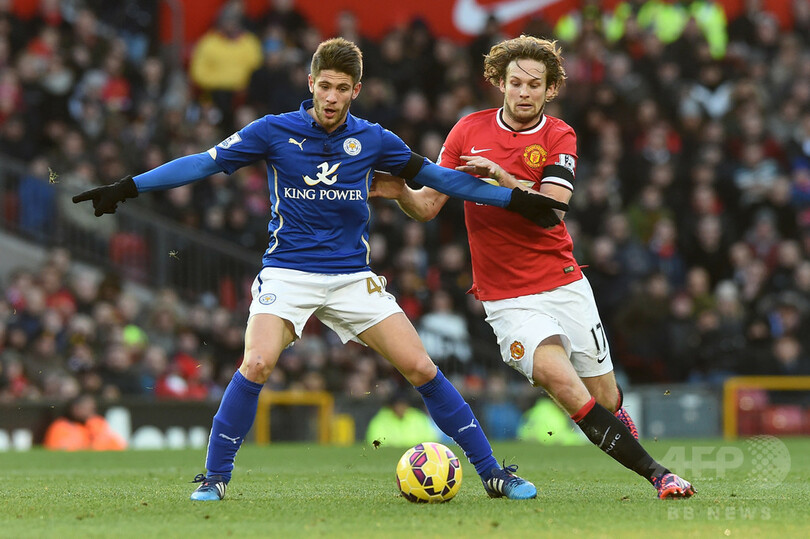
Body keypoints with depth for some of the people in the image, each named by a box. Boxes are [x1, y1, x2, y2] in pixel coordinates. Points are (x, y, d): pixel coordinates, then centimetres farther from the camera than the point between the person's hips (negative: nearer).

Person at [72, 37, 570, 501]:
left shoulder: (372, 140, 2)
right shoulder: (275, 131, -4)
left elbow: (435, 176, 12)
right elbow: (205, 163, -1)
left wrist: (515, 200, 11)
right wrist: (128, 188, -7)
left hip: (353, 278, 2)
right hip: (287, 271, -2)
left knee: (421, 368, -7)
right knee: (257, 365, -25)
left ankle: (490, 470, 4)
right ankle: (215, 477, -9)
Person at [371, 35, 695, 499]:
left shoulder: (559, 137, 1)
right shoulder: (470, 130, 3)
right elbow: (428, 206, 5)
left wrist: (504, 178, -29)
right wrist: (400, 192, -15)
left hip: (564, 284, 1)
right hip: (507, 298, -1)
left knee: (608, 402, 4)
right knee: (558, 377, -24)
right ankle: (654, 472, -19)